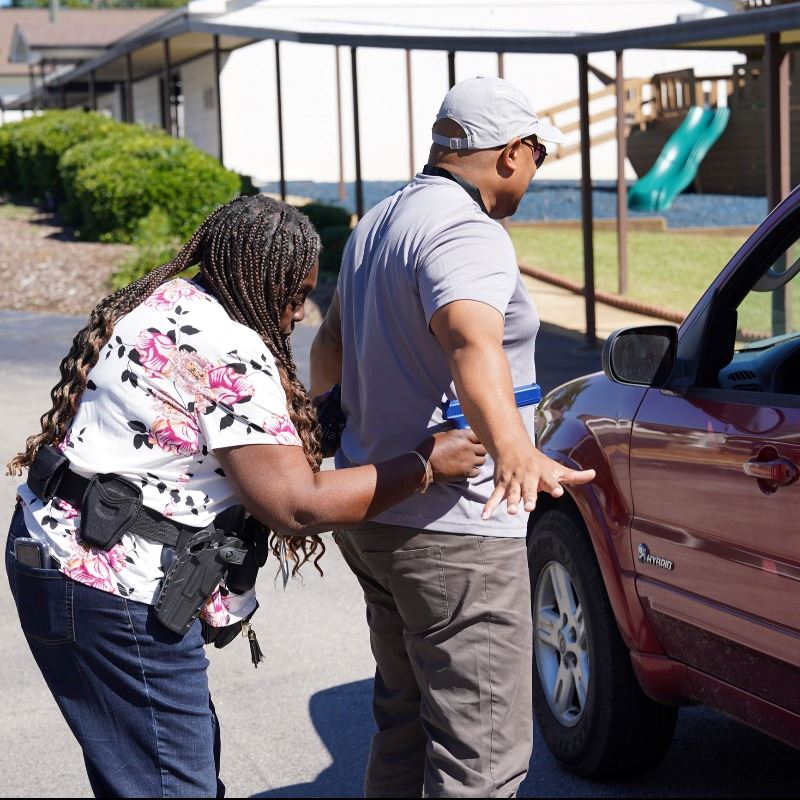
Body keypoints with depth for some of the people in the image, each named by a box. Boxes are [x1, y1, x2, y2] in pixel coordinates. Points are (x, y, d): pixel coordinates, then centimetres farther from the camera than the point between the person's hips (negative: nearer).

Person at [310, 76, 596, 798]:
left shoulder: (377, 223, 14)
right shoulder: (468, 232, -18)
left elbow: (332, 342, 29)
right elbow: (473, 343, -38)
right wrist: (514, 452, -55)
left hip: (369, 514, 10)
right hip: (450, 529, -10)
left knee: (406, 719, 22)